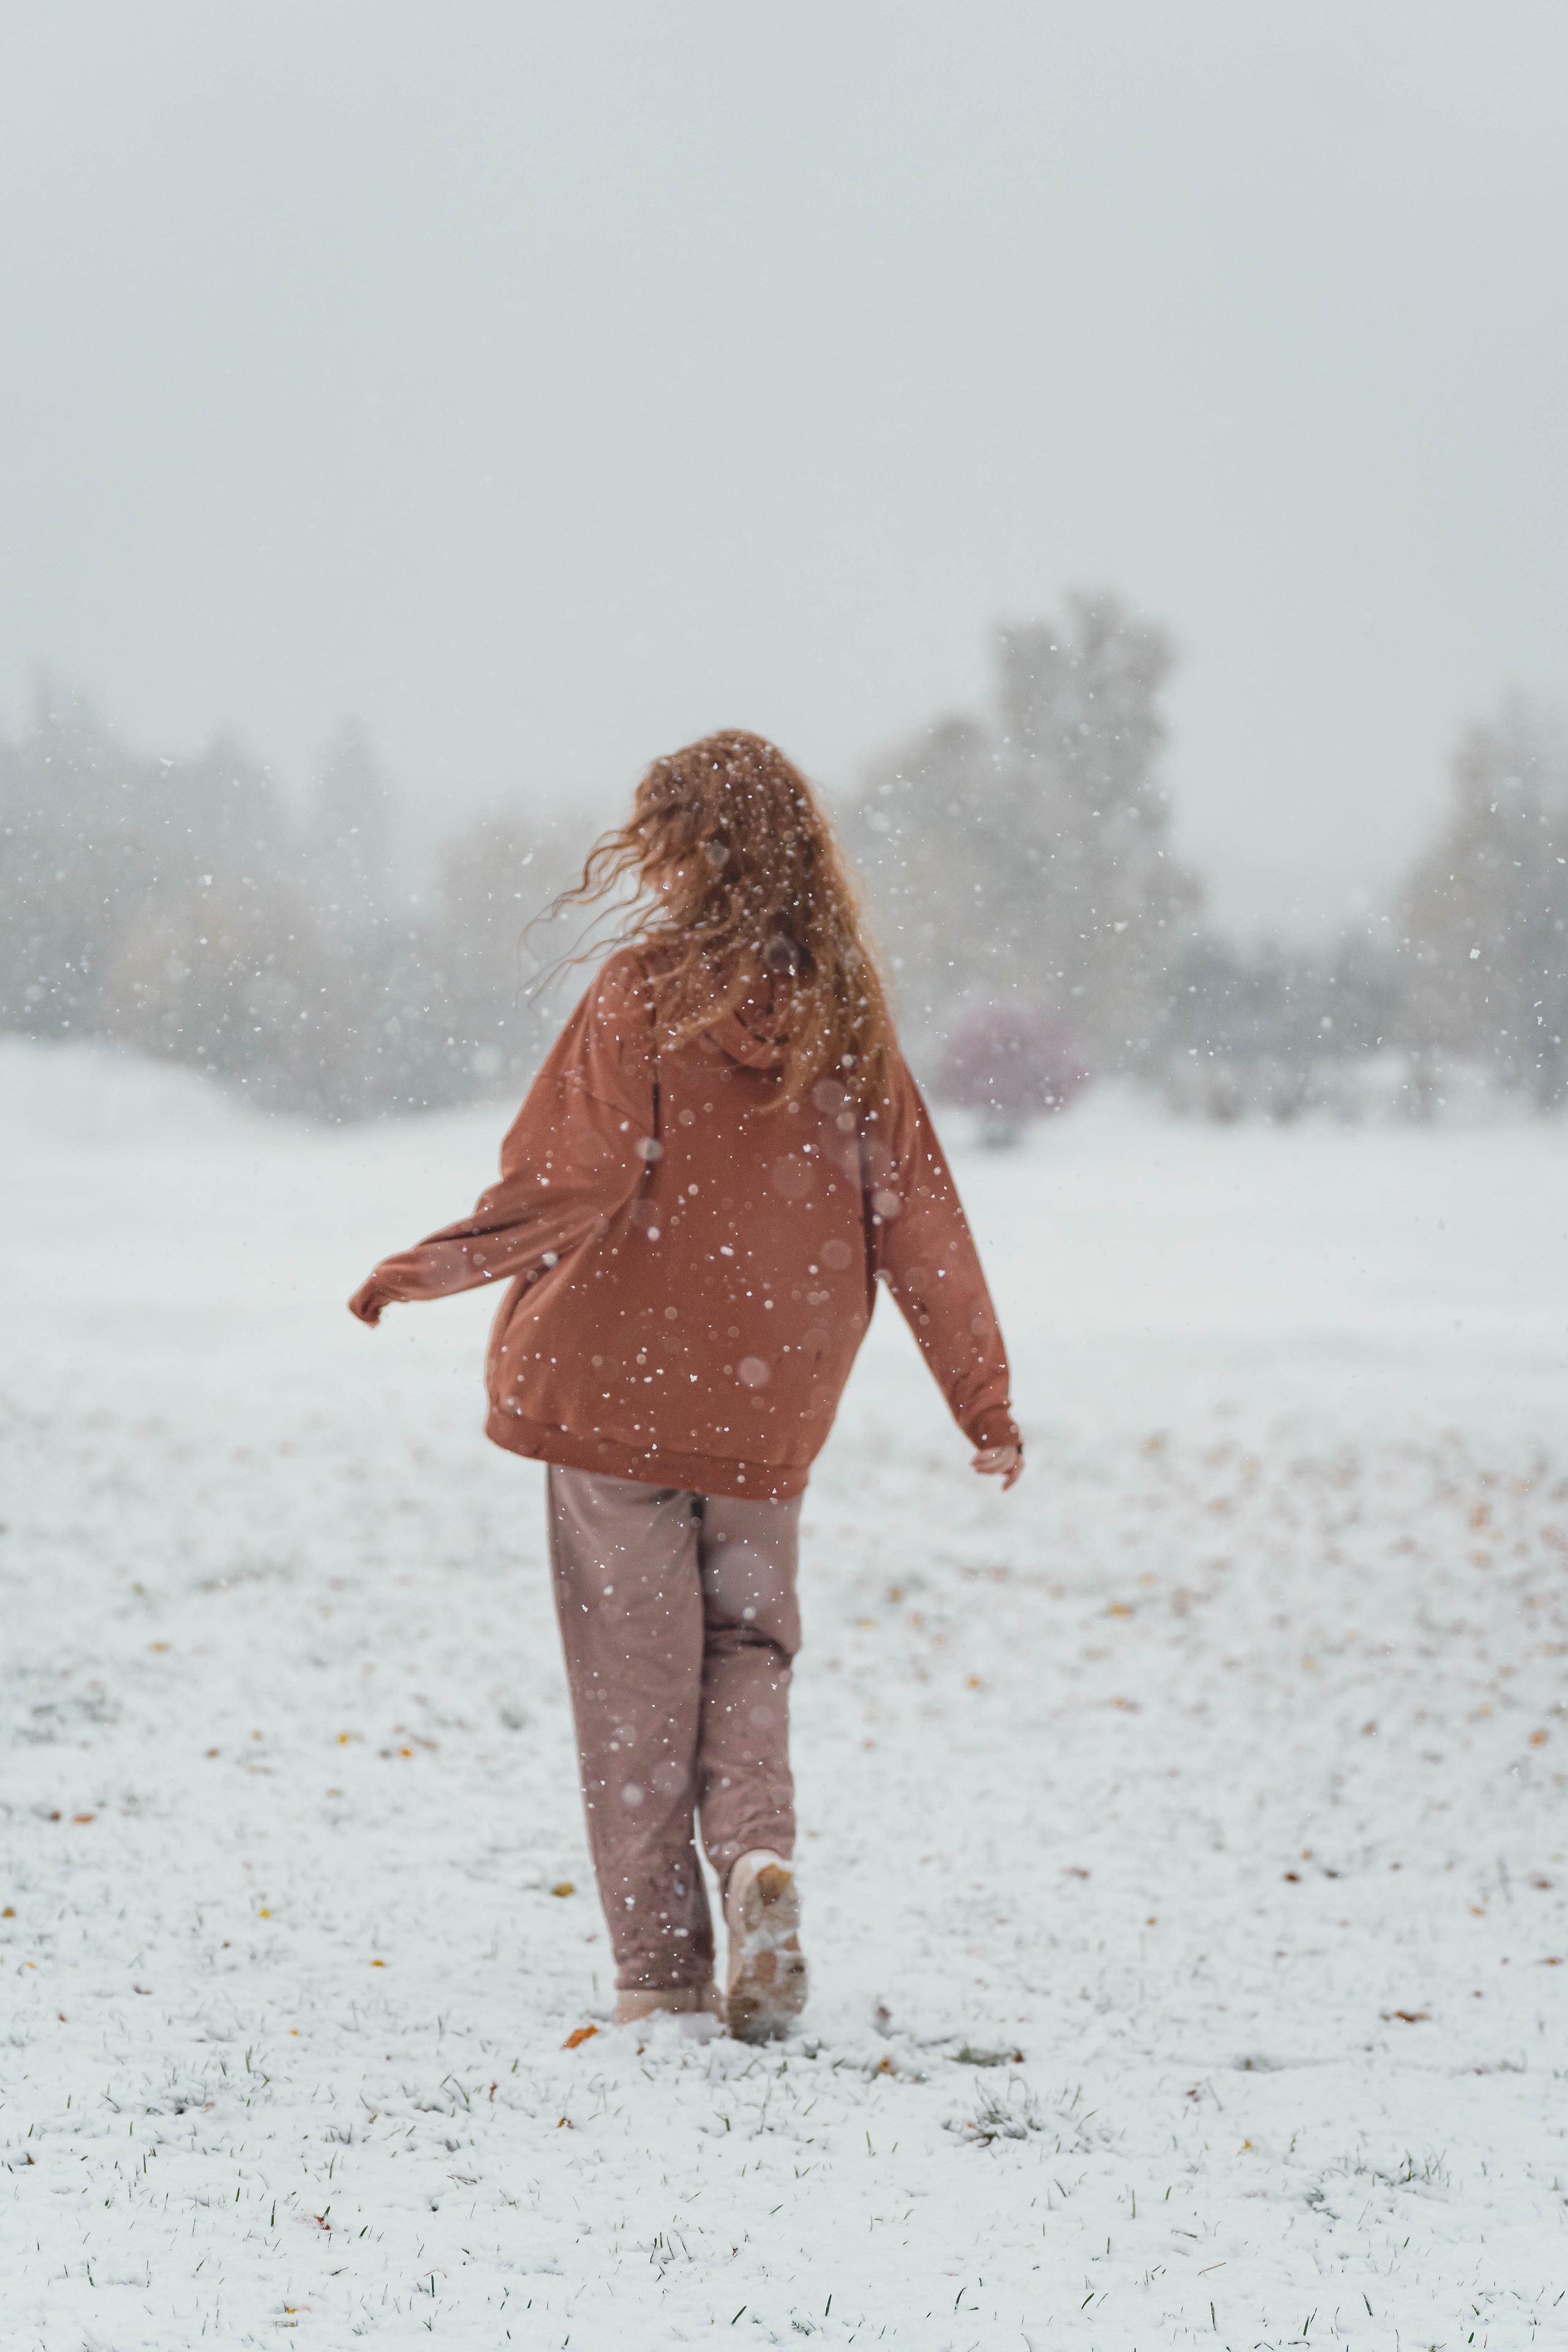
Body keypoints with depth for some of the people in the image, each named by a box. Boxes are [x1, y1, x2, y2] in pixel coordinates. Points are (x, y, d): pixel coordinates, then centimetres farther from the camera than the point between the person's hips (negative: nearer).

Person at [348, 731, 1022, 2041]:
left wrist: (431, 1271, -9)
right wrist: (984, 1401, 8)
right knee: (748, 1645, 18)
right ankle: (758, 1853, -9)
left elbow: (571, 1183, -18)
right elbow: (915, 1213, 4)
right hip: (768, 1407, 3)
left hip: (617, 1383, -3)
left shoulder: (645, 991, -11)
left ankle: (661, 1965, 6)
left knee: (637, 1673, 6)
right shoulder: (844, 1013, 1)